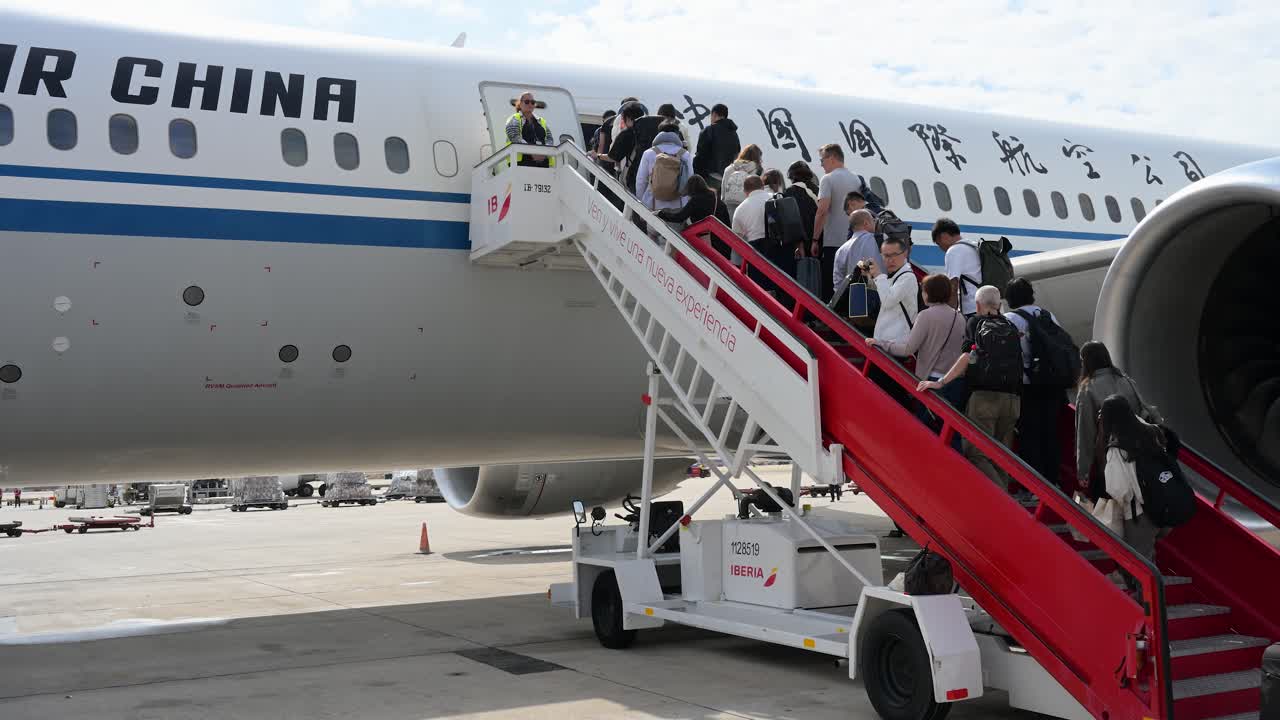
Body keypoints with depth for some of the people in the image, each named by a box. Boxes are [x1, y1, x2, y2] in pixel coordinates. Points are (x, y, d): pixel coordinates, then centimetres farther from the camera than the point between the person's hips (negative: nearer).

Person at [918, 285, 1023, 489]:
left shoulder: (975, 322, 6)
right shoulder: (1011, 327, 18)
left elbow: (968, 357, -6)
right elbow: (1018, 362, 12)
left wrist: (941, 382, -9)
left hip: (984, 396, -4)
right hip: (1012, 398, 5)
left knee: (975, 452, -5)